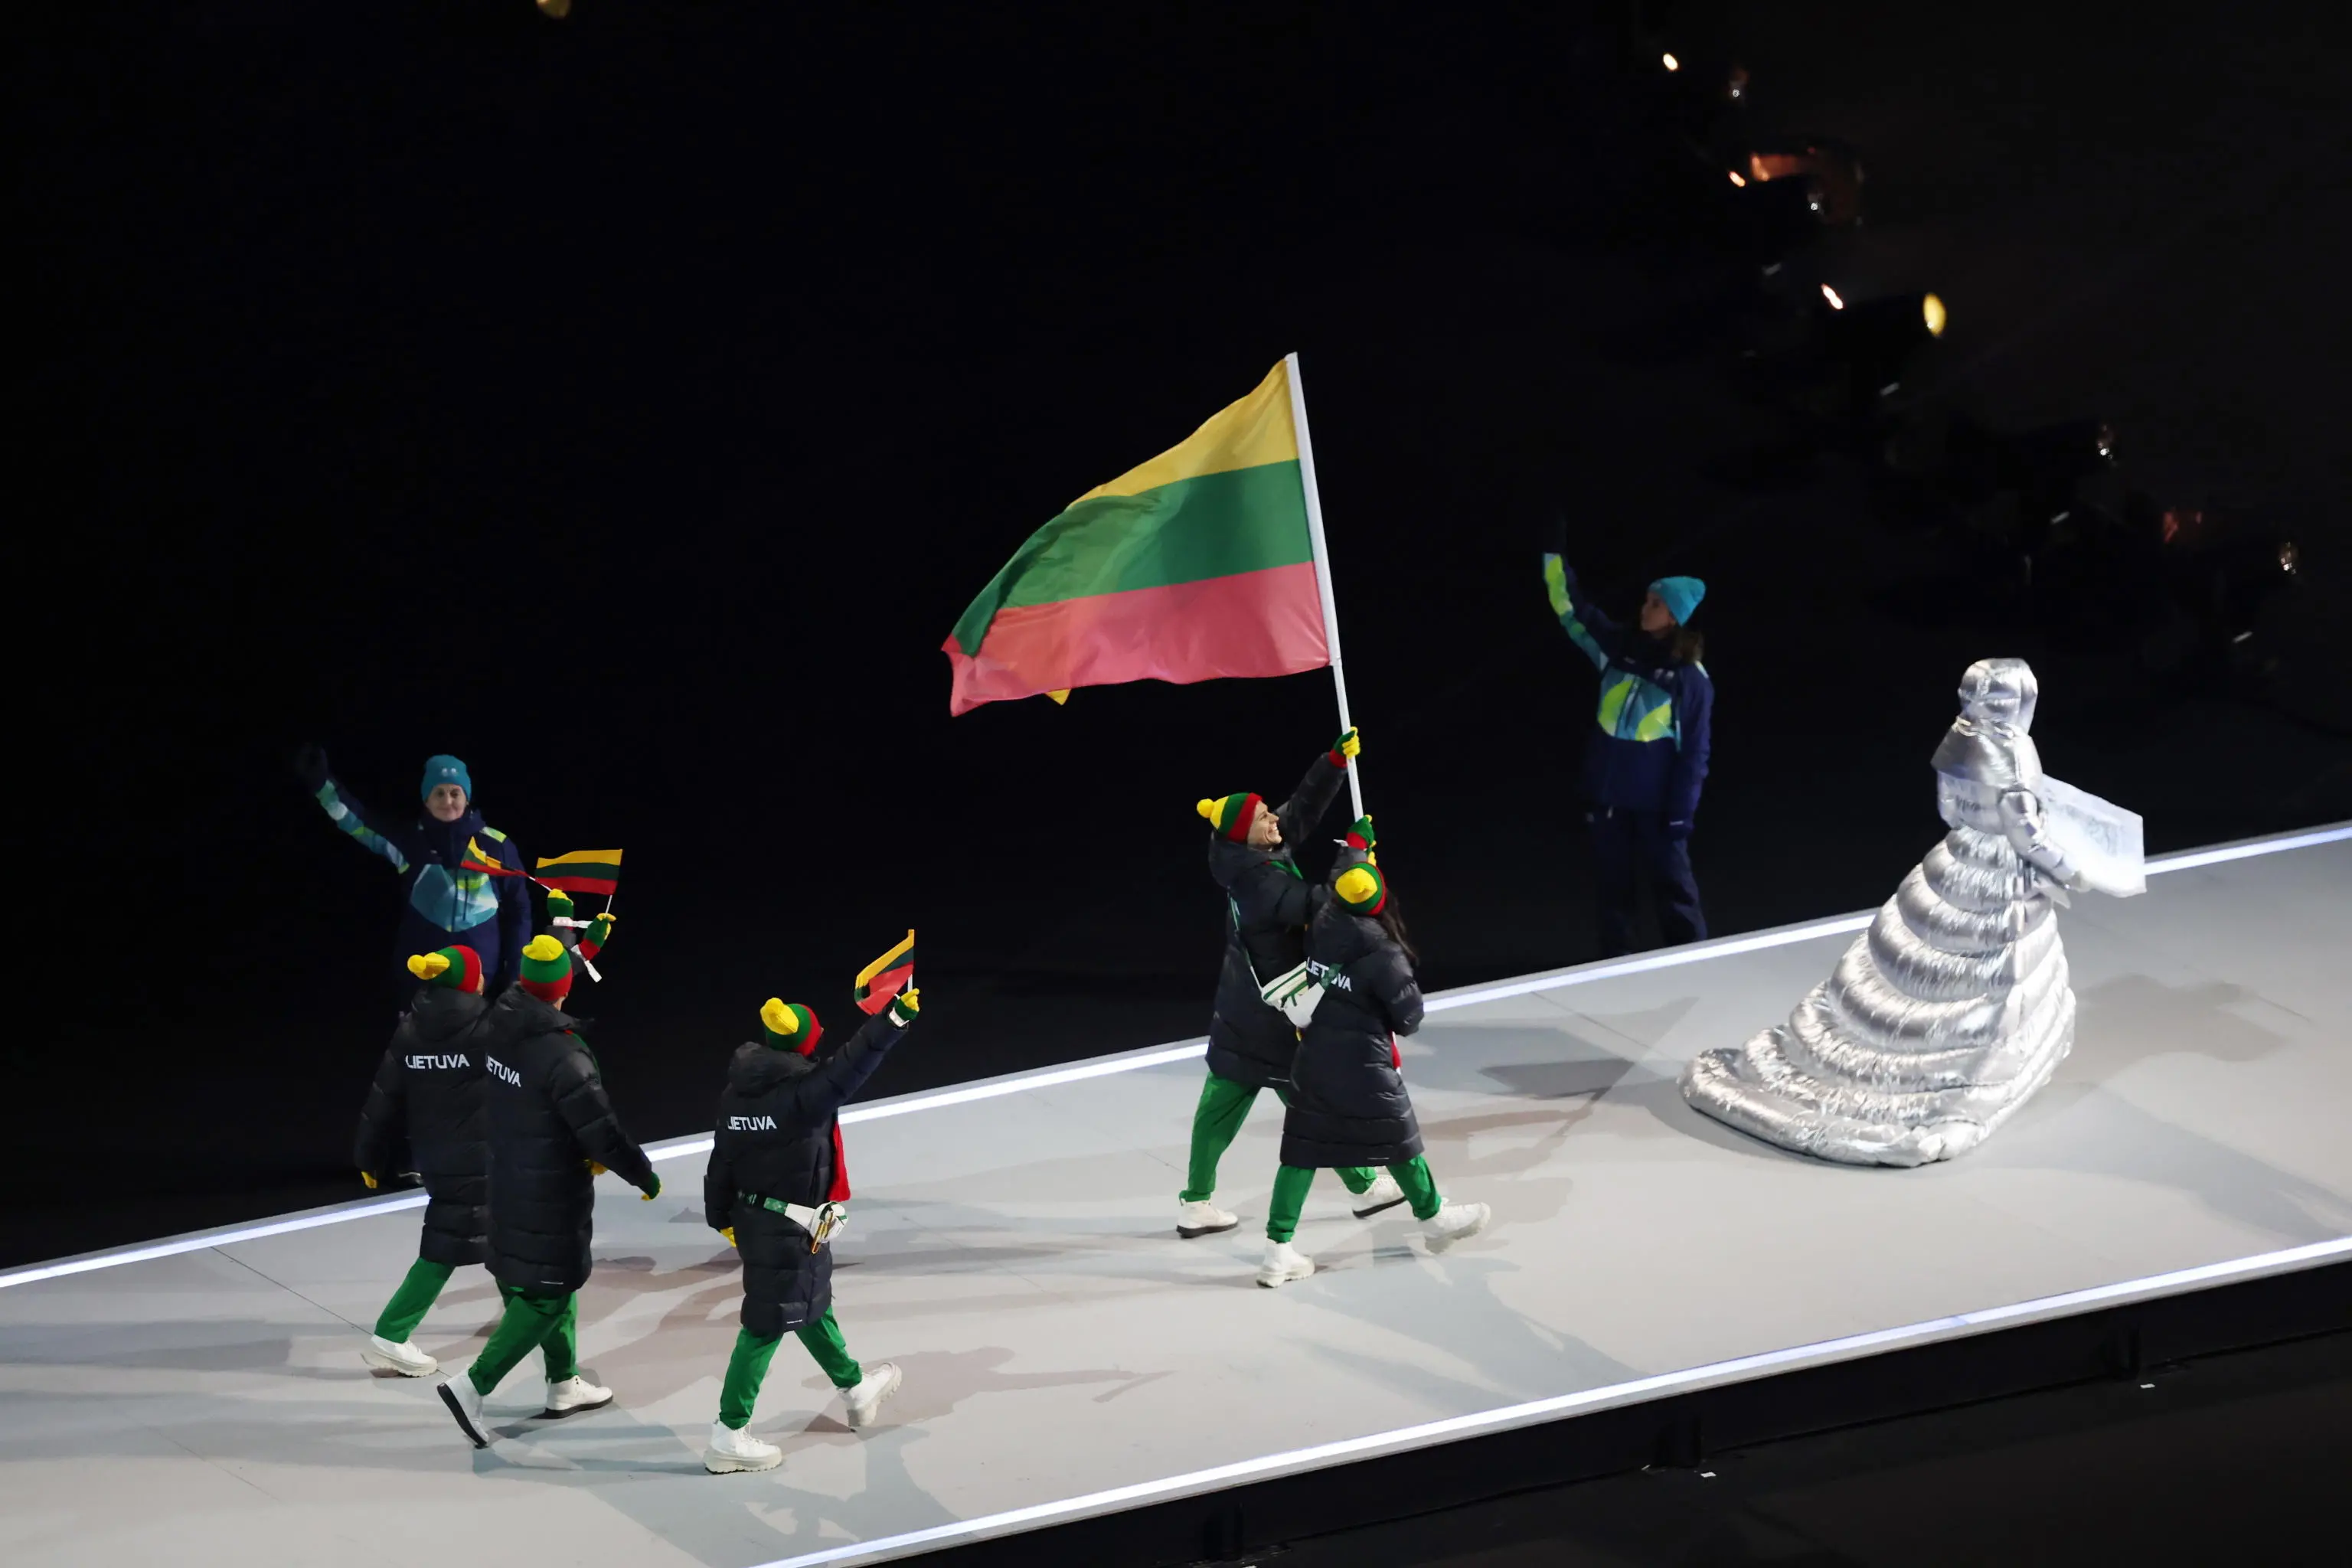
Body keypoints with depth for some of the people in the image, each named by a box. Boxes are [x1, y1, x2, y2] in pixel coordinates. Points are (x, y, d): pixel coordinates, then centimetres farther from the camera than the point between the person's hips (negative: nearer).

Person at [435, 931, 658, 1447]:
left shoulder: (497, 1027, -6)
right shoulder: (562, 1056, -30)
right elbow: (601, 1131, -25)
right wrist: (645, 1175, -8)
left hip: (507, 1181, 8)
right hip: (552, 1195, -8)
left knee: (556, 1280, 24)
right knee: (548, 1294, 2)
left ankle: (564, 1383, 36)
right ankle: (473, 1384, -4)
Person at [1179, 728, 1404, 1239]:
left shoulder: (1256, 855, -1)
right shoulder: (1257, 882, -26)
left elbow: (1304, 807, 3)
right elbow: (1313, 905, -28)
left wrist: (1337, 759, -4)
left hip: (1242, 1006, 9)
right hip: (1273, 1014, -9)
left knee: (1224, 1100, 11)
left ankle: (1196, 1203, 16)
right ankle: (1364, 1187, 24)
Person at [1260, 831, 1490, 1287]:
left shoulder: (1322, 923, -6)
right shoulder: (1382, 954, -22)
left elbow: (1342, 877, 17)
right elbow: (1409, 1016, -13)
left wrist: (1357, 843, 34)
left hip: (1313, 1057, 6)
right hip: (1362, 1065, -6)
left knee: (1303, 1149, 8)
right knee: (1397, 1139, 16)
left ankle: (1278, 1250, 3)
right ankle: (1433, 1217, 38)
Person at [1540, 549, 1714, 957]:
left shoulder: (1691, 678, -9)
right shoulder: (1620, 648, 4)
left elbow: (1694, 752, -8)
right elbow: (1572, 607, 4)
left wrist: (1681, 813, -12)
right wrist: (1552, 552, -5)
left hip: (1657, 801, -5)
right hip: (1610, 794, 5)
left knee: (1671, 886, 2)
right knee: (1614, 886, 13)